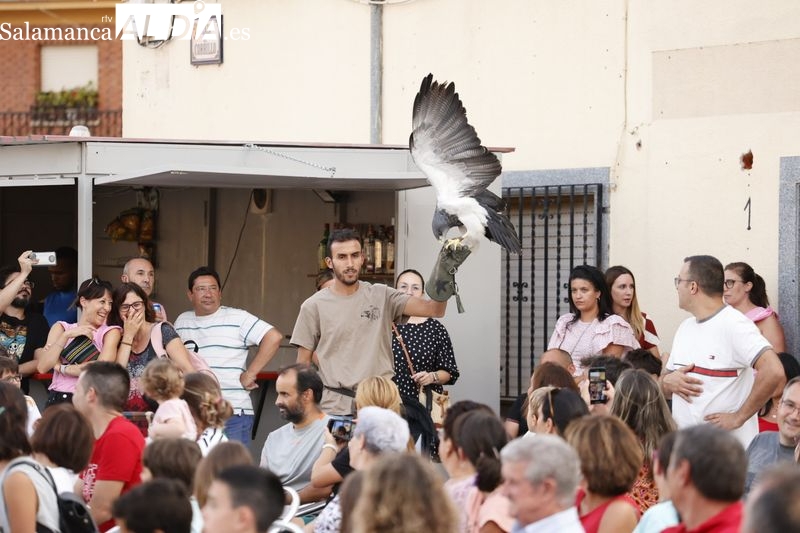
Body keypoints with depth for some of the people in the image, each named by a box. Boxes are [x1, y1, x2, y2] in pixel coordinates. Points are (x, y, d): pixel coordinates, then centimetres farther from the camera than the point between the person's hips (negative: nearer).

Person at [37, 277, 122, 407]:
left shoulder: (110, 332, 8)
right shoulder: (61, 328, 14)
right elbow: (42, 367, 0)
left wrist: (61, 368, -3)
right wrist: (66, 335, -6)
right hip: (58, 399, 2)